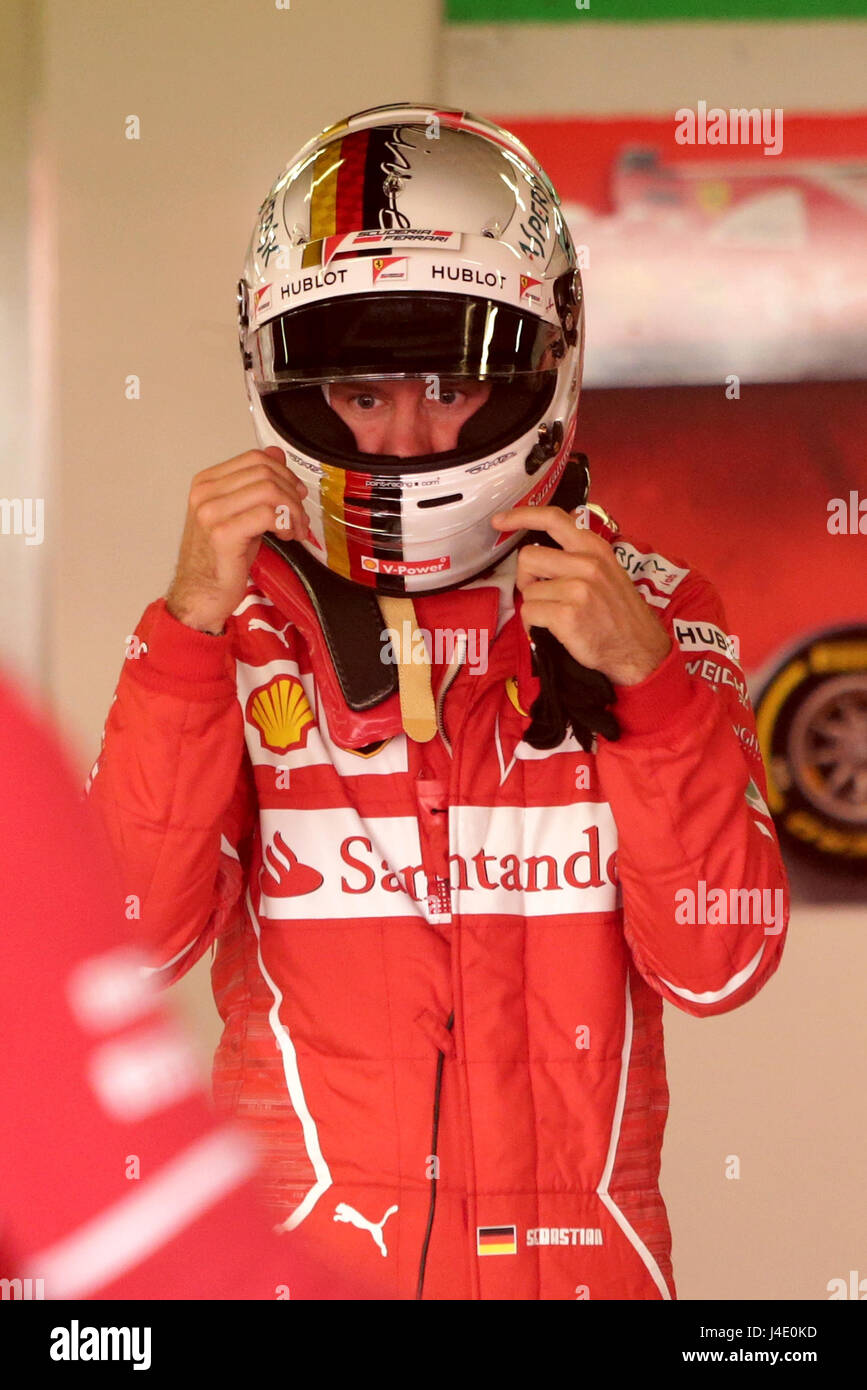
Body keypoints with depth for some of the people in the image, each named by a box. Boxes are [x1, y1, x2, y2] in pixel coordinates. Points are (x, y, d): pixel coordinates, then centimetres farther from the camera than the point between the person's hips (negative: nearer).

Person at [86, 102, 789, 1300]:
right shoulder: (249, 618, -1)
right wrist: (193, 630, -19)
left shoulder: (649, 612, 0)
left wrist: (645, 678, -18)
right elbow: (128, 940, -13)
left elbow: (717, 964, -8)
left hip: (575, 1248, 1)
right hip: (299, 1243, -1)